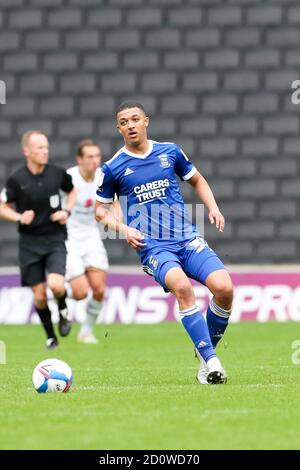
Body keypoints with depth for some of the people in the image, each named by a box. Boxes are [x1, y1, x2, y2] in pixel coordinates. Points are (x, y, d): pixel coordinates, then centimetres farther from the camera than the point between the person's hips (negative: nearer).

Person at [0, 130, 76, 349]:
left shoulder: (57, 173, -4)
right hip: (30, 242, 0)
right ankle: (51, 336, 23)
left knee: (56, 285, -21)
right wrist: (18, 217, -17)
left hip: (55, 239, 0)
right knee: (39, 295, 2)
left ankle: (63, 310, 14)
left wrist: (67, 211, 0)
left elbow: (72, 190, 16)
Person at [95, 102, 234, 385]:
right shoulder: (113, 168, 3)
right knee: (181, 285, -34)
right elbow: (100, 209, 14)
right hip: (152, 247, -3)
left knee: (224, 287, -20)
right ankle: (211, 362, -31)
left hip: (188, 239, 3)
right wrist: (123, 229, -4)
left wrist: (213, 208, 8)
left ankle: (207, 354, 3)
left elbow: (197, 180, 25)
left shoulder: (170, 152, 10)